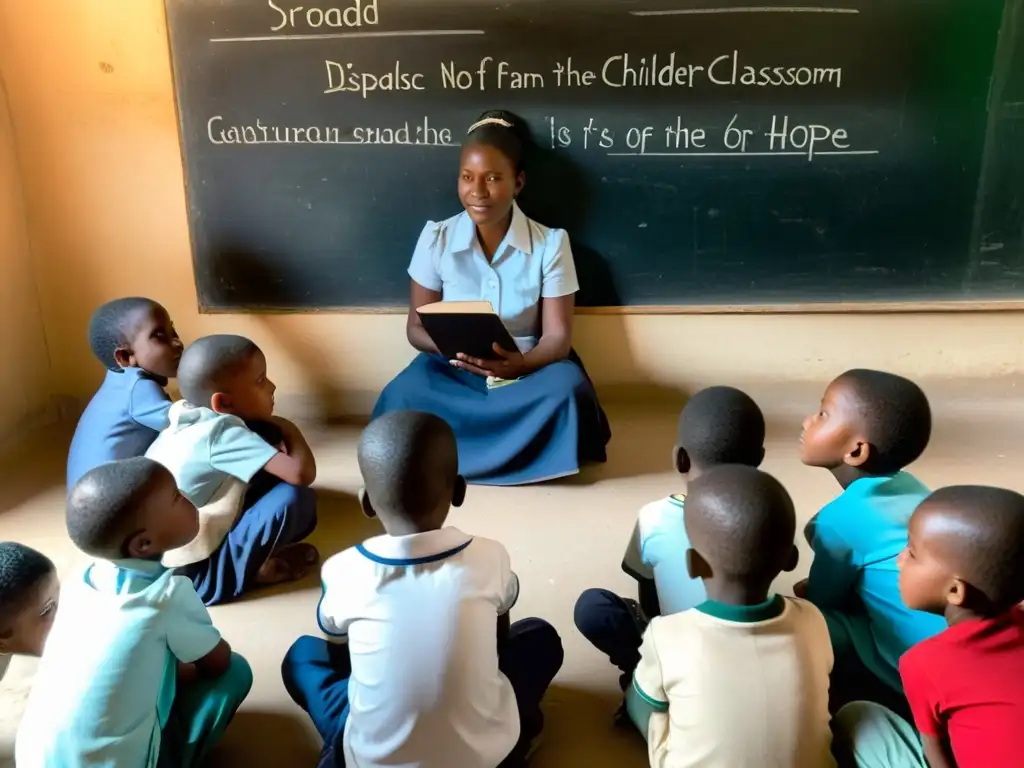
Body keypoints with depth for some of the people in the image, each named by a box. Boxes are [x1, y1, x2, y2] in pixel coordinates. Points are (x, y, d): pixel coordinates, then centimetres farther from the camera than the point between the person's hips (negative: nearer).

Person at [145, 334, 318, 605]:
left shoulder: (188, 417, 3)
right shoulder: (223, 432, -22)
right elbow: (302, 473, -29)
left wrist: (272, 448, 0)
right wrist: (289, 430, -9)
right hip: (190, 575, -9)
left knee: (272, 477, 12)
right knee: (296, 498, -21)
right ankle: (244, 571, -2)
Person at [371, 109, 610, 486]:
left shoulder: (550, 243, -7)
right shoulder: (436, 238, -4)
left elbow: (557, 336, -9)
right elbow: (417, 327, 1)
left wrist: (521, 363, -33)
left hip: (524, 370, 0)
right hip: (452, 371, 1)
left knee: (566, 391, -35)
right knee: (404, 395, -33)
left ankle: (448, 457, -20)